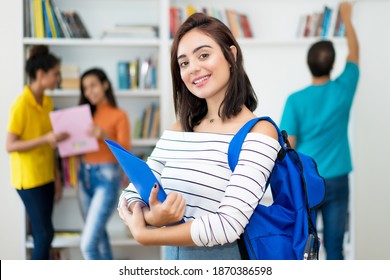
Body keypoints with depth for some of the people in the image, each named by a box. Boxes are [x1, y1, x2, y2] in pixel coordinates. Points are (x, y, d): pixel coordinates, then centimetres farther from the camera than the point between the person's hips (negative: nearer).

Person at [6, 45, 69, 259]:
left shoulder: (47, 102, 7)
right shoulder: (21, 104, -17)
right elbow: (10, 146, -18)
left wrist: (57, 177, 12)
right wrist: (45, 139, -26)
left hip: (46, 177, 7)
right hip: (29, 179, -7)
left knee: (42, 234, 11)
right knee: (44, 233, -5)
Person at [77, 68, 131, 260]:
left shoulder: (119, 115, -4)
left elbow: (126, 151, -13)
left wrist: (106, 136, -29)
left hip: (106, 178, -6)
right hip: (85, 176, 6)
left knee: (88, 243, -12)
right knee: (98, 236, 14)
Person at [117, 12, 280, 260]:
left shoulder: (259, 133, -15)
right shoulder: (177, 131, 3)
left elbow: (227, 226, -23)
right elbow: (131, 194, 3)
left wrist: (142, 234, -14)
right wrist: (152, 217, -20)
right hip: (172, 257, 5)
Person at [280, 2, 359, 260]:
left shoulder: (296, 100, -10)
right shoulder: (343, 89, -5)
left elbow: (288, 147, -10)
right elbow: (354, 53, 14)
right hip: (336, 181, 2)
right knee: (334, 248, 7)